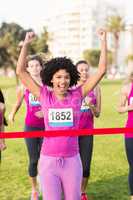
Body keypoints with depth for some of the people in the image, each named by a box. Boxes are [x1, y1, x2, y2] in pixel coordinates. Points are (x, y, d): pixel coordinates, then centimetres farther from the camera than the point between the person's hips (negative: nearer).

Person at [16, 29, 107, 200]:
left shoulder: (77, 95, 0)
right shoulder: (44, 96, 0)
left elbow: (101, 70, -1)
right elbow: (20, 71, -1)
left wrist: (104, 42, -2)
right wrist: (26, 44, -3)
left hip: (72, 161, 1)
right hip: (48, 161, -1)